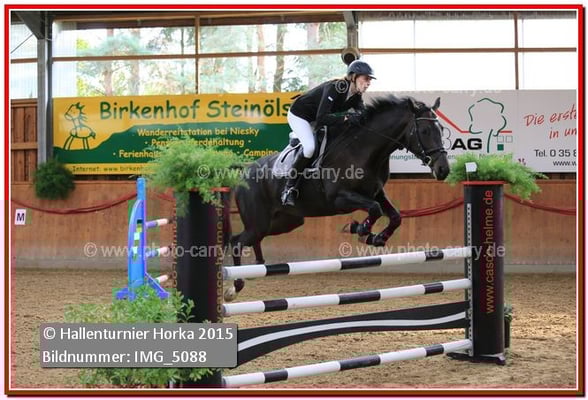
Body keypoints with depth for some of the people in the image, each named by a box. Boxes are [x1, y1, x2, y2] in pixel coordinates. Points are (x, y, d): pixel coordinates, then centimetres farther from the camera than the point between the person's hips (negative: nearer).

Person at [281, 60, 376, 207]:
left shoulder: (356, 96, -11)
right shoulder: (335, 87, -34)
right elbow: (321, 118, -42)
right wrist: (347, 118, -47)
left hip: (315, 119, 8)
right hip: (299, 115, -8)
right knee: (309, 147, -28)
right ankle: (289, 188, -17)